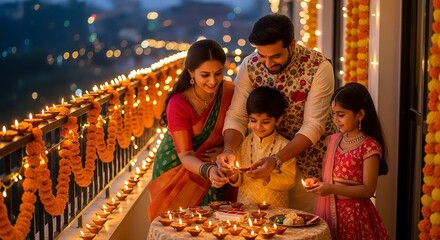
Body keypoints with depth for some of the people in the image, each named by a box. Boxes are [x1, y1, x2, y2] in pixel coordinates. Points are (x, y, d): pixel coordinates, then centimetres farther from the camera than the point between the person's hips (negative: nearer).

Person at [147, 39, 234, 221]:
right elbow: (185, 155, -27)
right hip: (178, 165, -3)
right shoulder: (178, 105, -26)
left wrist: (227, 150, -21)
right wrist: (207, 171, -46)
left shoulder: (230, 91, -15)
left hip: (215, 166, 3)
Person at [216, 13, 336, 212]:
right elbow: (236, 116, -10)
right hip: (271, 156, 3)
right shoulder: (250, 65, -11)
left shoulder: (319, 67, -22)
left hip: (312, 161, -3)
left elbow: (313, 126, -24)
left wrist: (276, 159, -36)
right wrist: (229, 149, -30)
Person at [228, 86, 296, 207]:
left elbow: (289, 181, -6)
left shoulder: (283, 146, -3)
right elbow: (239, 181, 13)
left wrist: (267, 178, -19)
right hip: (245, 205, 2)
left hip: (275, 209, -2)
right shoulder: (243, 143, 7)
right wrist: (234, 178, -7)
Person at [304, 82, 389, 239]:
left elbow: (368, 189, -17)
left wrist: (332, 189, -21)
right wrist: (318, 182, -3)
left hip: (354, 214, -6)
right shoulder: (334, 140, 7)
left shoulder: (369, 146, -14)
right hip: (330, 211, 6)